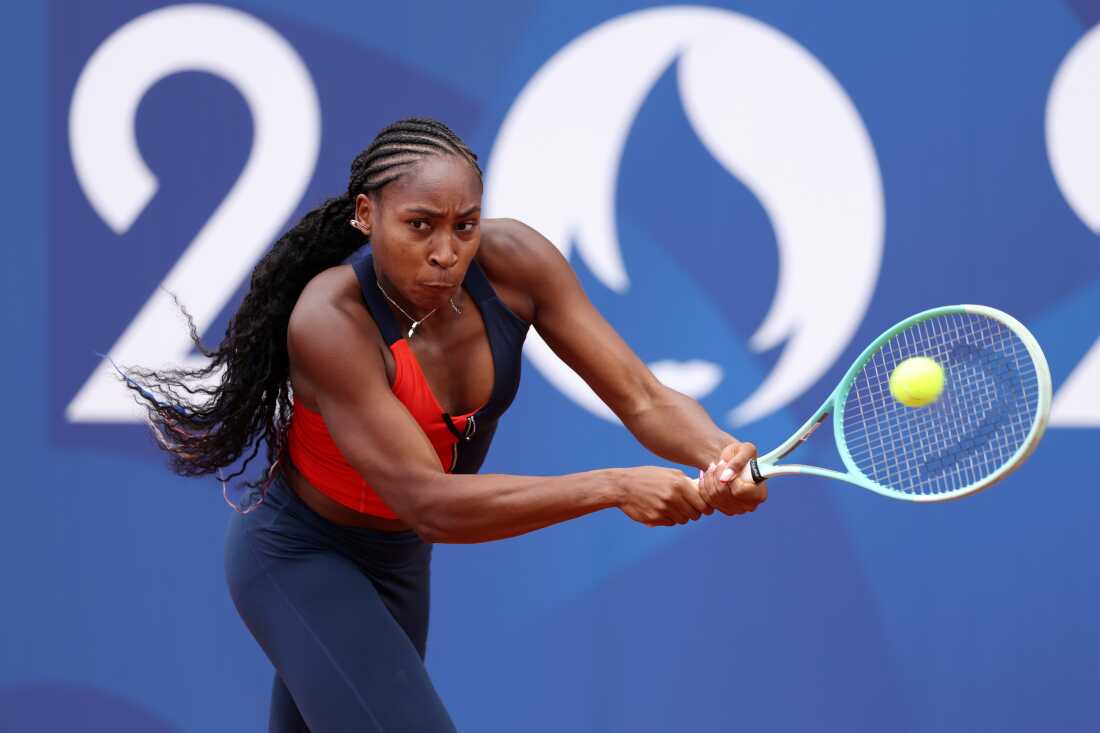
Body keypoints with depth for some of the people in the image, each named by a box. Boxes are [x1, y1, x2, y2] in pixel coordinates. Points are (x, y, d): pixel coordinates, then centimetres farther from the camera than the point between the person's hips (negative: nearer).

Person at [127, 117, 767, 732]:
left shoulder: (514, 262, -20)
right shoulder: (328, 323, -35)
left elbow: (643, 399, -20)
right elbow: (429, 503, -39)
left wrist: (718, 452, -43)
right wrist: (614, 488, -48)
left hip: (398, 554, 6)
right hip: (299, 563, -6)